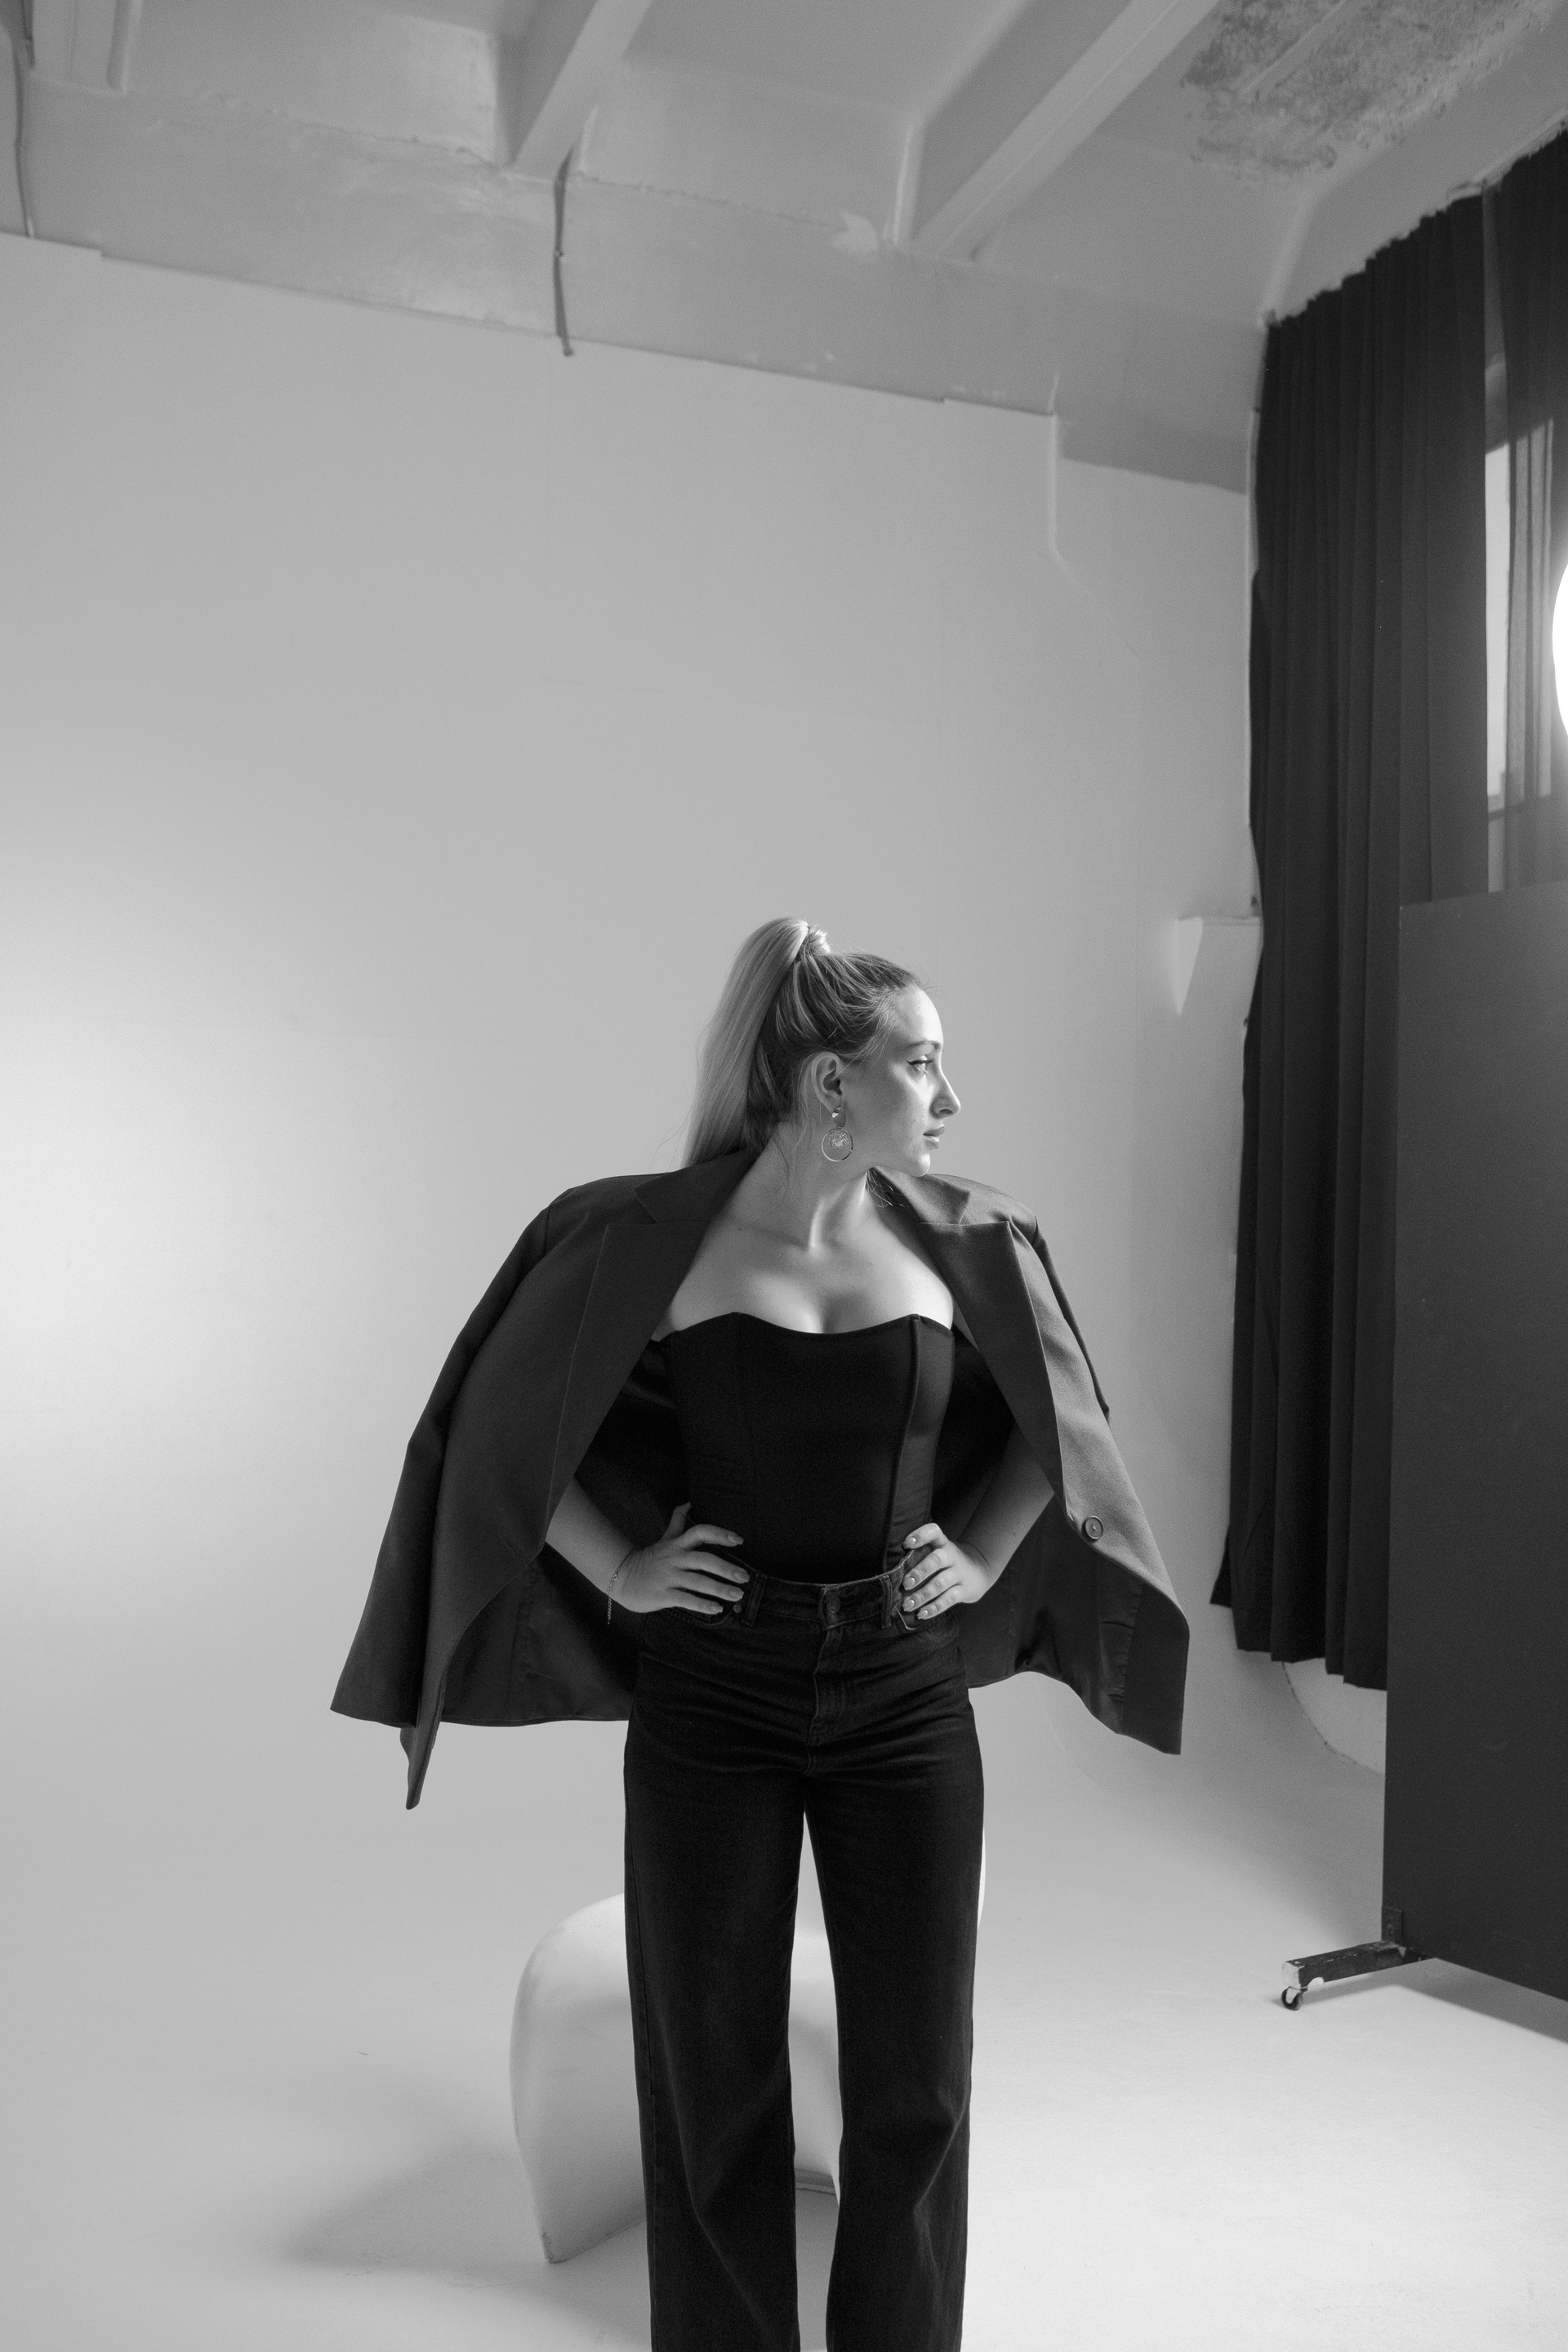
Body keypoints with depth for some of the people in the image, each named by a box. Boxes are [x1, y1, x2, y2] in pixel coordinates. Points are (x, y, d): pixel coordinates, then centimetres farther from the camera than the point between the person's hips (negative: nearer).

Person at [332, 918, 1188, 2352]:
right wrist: (618, 1569, -4)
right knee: (712, 2074, 11)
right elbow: (498, 1426, 2)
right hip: (710, 1704, -2)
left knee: (916, 2078, 11)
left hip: (906, 1698, 2)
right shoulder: (649, 1240, -10)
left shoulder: (964, 1244, -2)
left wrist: (985, 1555, 3)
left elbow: (1056, 1427, 15)